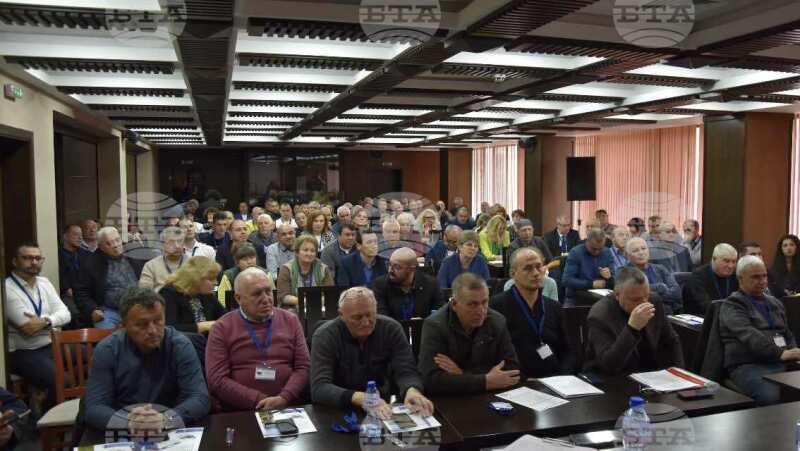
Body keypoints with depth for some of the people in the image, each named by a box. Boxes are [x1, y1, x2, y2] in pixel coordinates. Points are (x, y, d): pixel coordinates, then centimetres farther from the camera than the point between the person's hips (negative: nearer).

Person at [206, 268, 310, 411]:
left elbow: (304, 367, 6)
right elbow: (217, 380, -4)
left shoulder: (290, 321, 11)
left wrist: (283, 398, -11)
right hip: (237, 412, -1)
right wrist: (260, 402, -12)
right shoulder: (222, 328, 4)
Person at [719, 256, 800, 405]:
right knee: (771, 395, -35)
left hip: (782, 363, 6)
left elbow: (788, 335, 26)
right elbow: (749, 335, -14)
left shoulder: (776, 303, 24)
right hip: (748, 365, -6)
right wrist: (780, 353, -26)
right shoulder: (732, 305, 1)